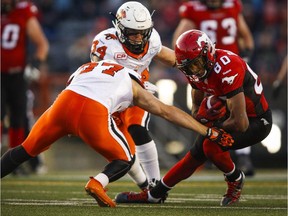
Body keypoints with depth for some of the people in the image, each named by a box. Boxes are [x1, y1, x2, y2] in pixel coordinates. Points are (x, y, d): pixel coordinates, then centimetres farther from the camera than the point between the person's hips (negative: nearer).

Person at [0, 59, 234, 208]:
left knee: (28, 149, 22)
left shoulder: (84, 70, 36)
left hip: (64, 102, 3)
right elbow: (169, 112, 29)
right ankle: (98, 183, -7)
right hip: (94, 113, -3)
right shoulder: (133, 86, 28)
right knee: (125, 159, 20)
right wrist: (208, 132, 34)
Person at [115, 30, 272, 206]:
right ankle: (152, 195, 23)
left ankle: (235, 180, 1)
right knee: (194, 156, 9)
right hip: (227, 115, 8)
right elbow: (197, 105, 13)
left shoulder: (227, 70, -35)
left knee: (211, 145, -27)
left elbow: (240, 123, -34)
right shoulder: (197, 71, -7)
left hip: (257, 121, -8)